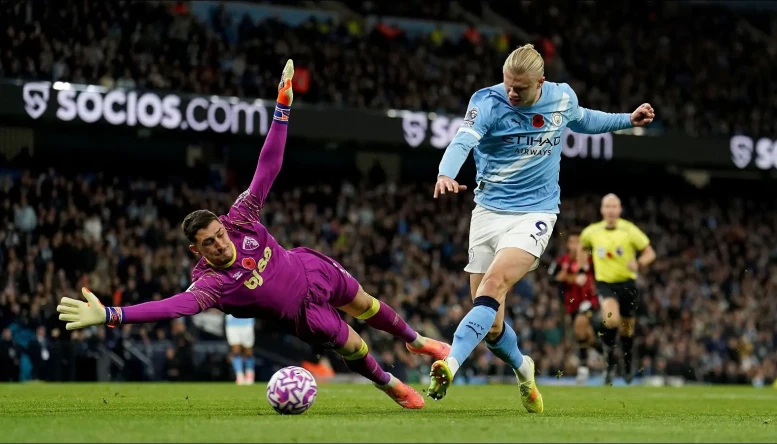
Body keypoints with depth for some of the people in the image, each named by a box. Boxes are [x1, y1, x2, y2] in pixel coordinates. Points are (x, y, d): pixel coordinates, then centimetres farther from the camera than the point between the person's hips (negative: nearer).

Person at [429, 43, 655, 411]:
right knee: (491, 327, 2)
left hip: (535, 213, 0)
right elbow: (462, 141, -31)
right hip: (489, 212, 0)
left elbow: (581, 120, 25)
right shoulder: (488, 102, -12)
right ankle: (522, 367, 34)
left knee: (494, 283, -29)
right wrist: (446, 174, -51)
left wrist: (628, 120, 23)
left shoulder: (562, 98, -1)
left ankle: (451, 364, -40)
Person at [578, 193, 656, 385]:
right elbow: (582, 248, 22)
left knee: (627, 328, 11)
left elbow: (650, 253, -4)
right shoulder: (591, 232, 0)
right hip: (604, 283, 0)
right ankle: (609, 358, -6)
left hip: (627, 283, 0)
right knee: (611, 319, -27)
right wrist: (582, 270, 12)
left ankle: (628, 362, 39)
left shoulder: (629, 230, -8)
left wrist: (638, 263, -23)